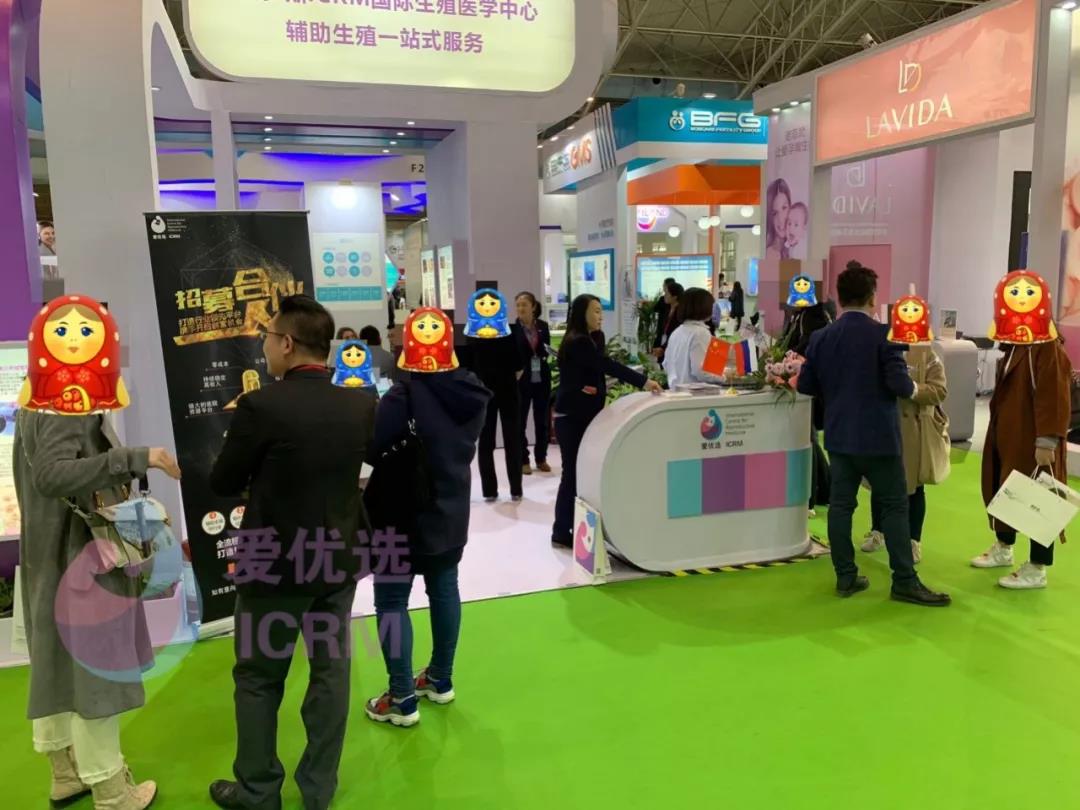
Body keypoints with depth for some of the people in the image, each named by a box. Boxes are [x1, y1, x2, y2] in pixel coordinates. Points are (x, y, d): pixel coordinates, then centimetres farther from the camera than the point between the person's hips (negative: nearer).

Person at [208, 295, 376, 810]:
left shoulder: (260, 406, -20)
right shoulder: (361, 404, -6)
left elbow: (223, 485, -8)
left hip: (274, 563, -4)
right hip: (338, 558, 4)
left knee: (259, 678, 15)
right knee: (331, 670, 15)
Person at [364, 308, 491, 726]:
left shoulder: (405, 396, -25)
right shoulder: (471, 391, -2)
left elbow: (371, 448, -22)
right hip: (452, 509, 7)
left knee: (392, 601, 5)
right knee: (445, 590, 18)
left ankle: (402, 700, 12)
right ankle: (440, 680, 32)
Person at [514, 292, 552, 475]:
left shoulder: (543, 326, 5)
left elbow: (546, 351, 9)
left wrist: (546, 350, -11)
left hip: (542, 379, 4)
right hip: (521, 379, -3)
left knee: (543, 420, 10)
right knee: (520, 421, 3)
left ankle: (541, 458, 23)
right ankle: (523, 460, 13)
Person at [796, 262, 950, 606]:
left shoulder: (821, 337, 2)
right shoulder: (885, 335, -12)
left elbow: (805, 385, 5)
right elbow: (899, 383, -18)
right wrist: (913, 389, 4)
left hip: (839, 435, 5)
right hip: (877, 435, -4)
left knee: (840, 504, 8)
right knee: (895, 506, 5)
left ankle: (846, 576, 15)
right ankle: (905, 581, 8)